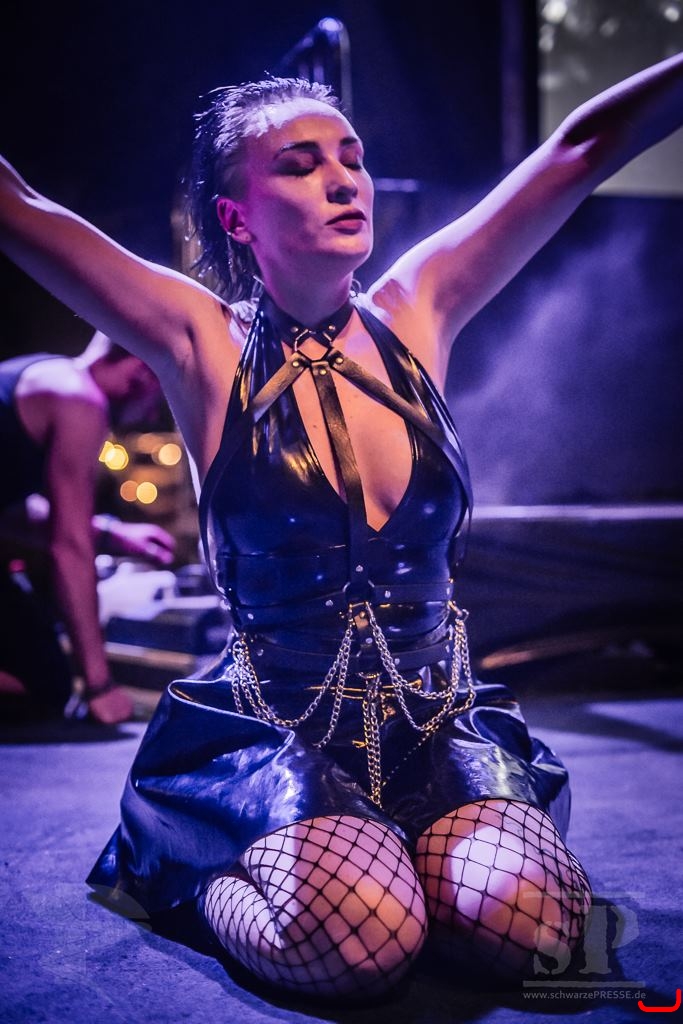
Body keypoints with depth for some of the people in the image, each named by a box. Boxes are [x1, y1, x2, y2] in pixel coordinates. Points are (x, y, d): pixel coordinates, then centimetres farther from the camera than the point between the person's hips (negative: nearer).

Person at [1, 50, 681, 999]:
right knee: (358, 941, -29)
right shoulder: (206, 345, -5)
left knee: (530, 921, -22)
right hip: (273, 733, -3)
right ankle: (202, 877, 5)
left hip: (439, 725, 3)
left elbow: (585, 148, 2)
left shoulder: (415, 314, 3)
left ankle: (397, 846, 12)